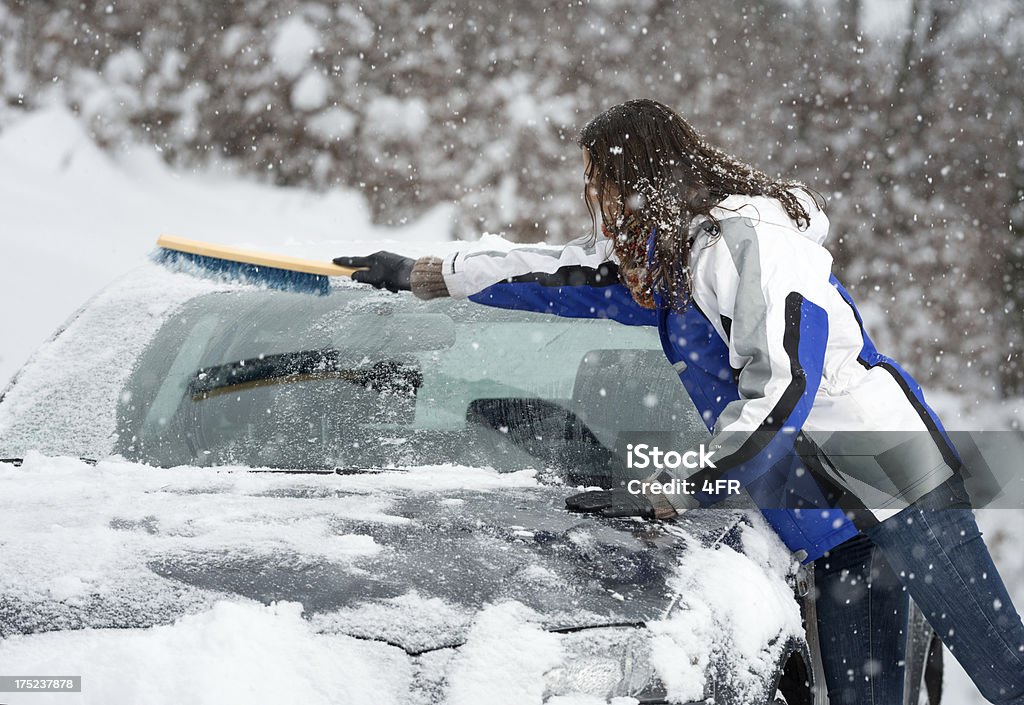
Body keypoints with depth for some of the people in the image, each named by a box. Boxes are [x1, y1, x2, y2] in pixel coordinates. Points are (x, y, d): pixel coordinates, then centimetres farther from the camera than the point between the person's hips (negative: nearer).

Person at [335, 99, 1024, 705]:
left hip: (892, 479, -9)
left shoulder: (748, 238, -13)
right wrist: (425, 275, 37)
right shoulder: (666, 255, 18)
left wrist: (670, 491, -18)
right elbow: (564, 273, 30)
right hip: (837, 524, 9)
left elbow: (782, 390, -20)